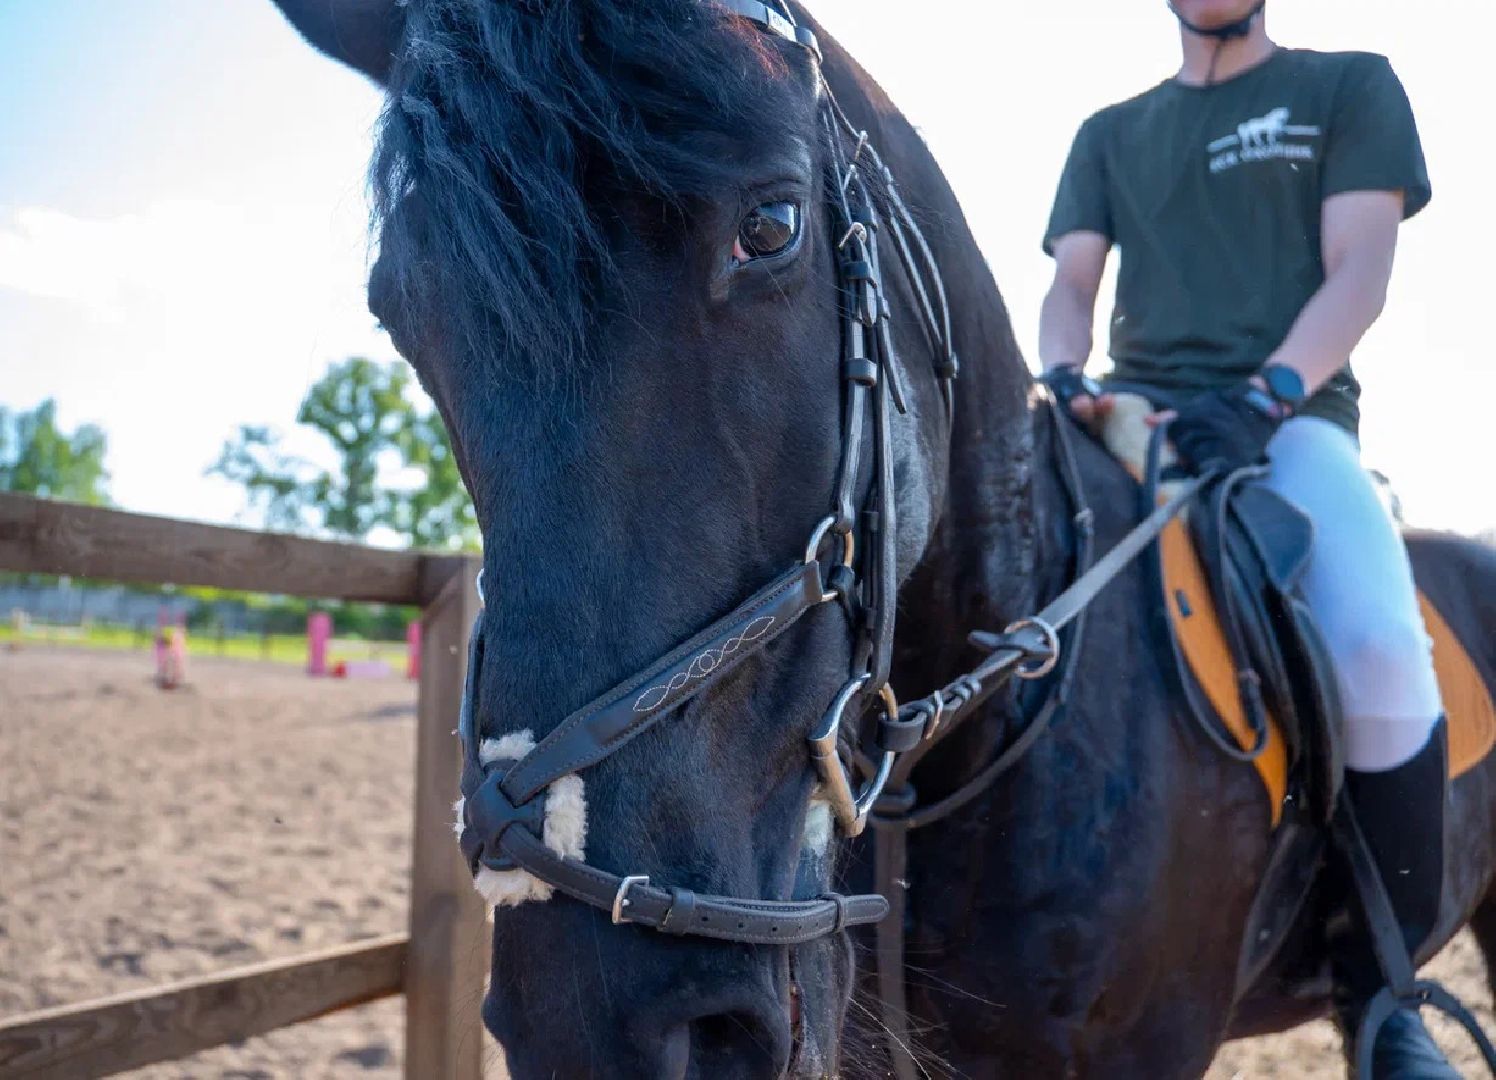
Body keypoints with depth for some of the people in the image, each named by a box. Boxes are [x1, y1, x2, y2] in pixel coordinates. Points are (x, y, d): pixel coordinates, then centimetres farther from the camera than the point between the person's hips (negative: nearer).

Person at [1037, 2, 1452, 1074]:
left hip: (1295, 415, -3)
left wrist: (1263, 396, -18)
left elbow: (1360, 270, 0)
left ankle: (1377, 988, -13)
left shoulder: (1351, 87, 13)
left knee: (1379, 648, -33)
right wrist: (1065, 380, -13)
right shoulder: (1111, 134, 23)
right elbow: (1072, 283, 11)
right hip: (1132, 416, 4)